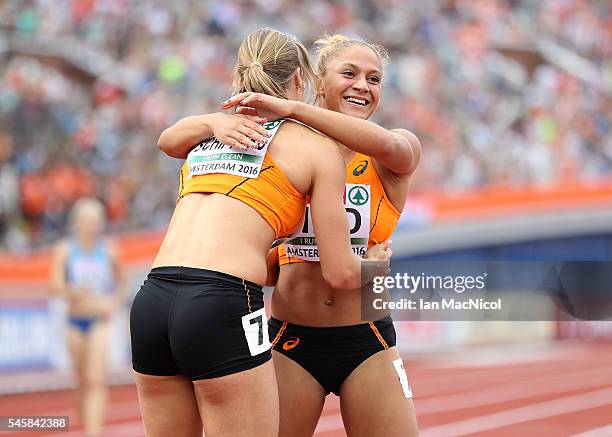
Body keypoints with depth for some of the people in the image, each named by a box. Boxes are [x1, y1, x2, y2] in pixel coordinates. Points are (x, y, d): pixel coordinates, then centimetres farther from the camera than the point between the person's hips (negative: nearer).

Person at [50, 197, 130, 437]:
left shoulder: (109, 251, 1)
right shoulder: (64, 250, 0)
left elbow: (123, 285, 13)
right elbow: (56, 285, -11)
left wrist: (115, 303, -6)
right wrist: (74, 291, -31)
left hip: (100, 321, -2)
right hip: (75, 320, 2)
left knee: (96, 380, -16)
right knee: (83, 383, 12)